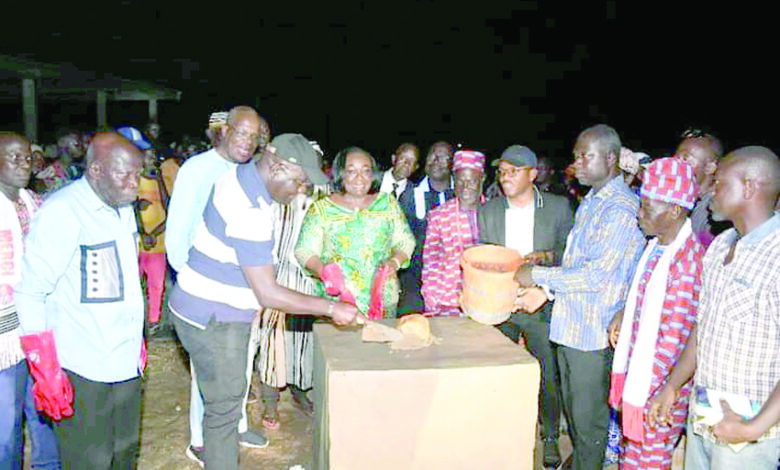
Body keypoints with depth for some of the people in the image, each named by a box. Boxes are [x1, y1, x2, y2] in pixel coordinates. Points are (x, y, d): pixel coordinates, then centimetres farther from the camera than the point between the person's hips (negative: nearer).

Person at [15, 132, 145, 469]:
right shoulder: (61, 212, -16)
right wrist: (46, 373, -18)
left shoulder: (123, 207, 8)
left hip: (126, 364, 7)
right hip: (81, 371, -7)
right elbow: (30, 293, -16)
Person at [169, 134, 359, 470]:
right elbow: (269, 295, -26)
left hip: (212, 312, 10)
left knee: (227, 400, 20)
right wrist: (332, 309, -20)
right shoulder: (249, 213, -29)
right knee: (224, 407, 4)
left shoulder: (240, 176, 2)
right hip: (212, 321, -10)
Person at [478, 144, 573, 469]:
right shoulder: (488, 211, 6)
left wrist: (546, 256, -17)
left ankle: (550, 437, 26)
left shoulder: (558, 207, 0)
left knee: (548, 377, 5)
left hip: (540, 306, -2)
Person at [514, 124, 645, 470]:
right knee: (572, 407, 23)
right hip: (569, 324, 9)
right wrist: (546, 290, 4)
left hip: (594, 332, -9)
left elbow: (596, 276, -24)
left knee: (589, 418, 6)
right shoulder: (589, 203, 13)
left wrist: (537, 275, -16)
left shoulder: (621, 210, -18)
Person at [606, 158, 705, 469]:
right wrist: (623, 315, 5)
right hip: (637, 373, 8)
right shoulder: (655, 245, 4)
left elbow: (675, 335, -21)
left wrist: (649, 389, -17)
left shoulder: (687, 259, -23)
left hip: (661, 384, -8)